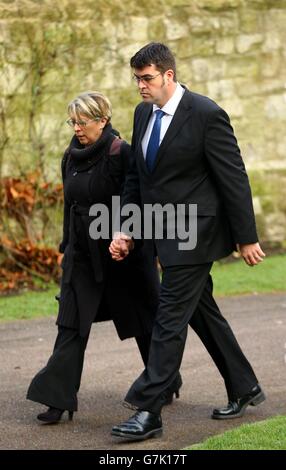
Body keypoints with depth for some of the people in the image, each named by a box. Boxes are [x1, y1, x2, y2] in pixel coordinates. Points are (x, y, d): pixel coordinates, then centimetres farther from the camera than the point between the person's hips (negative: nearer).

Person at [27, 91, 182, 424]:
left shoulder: (122, 154, -13)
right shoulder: (71, 157, 7)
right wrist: (66, 247, 18)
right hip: (83, 254, 6)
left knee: (144, 321, 9)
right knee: (71, 323, -4)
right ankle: (58, 397, -8)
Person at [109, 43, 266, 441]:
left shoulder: (206, 115, -16)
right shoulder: (143, 113, 7)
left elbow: (234, 180, -13)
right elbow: (136, 177, 14)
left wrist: (246, 238, -11)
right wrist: (125, 229, 6)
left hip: (194, 234, -8)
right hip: (165, 234, 8)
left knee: (170, 317, -10)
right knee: (201, 313, 17)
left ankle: (148, 412, -8)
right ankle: (244, 389, 32)